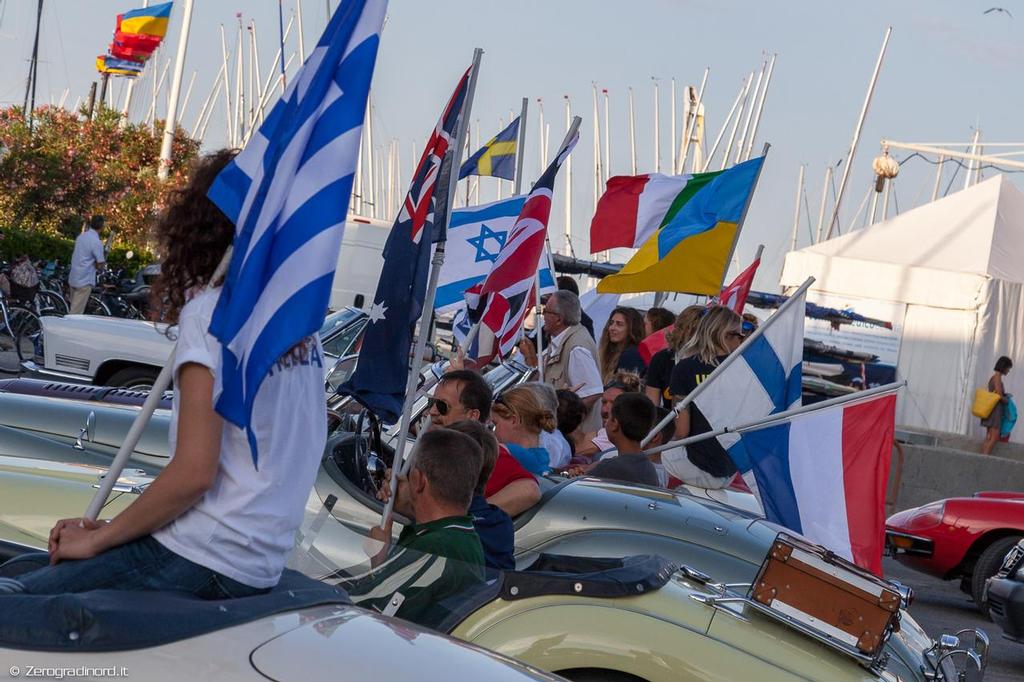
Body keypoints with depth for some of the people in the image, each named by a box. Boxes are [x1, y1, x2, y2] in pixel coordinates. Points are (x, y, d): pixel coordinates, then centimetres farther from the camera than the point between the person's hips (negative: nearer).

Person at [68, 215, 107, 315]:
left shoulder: (81, 236, 7)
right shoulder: (97, 242, -17)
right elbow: (100, 266, -15)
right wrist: (104, 259, 5)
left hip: (73, 278, 8)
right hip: (84, 281, -8)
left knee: (73, 308, 17)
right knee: (76, 313, -6)